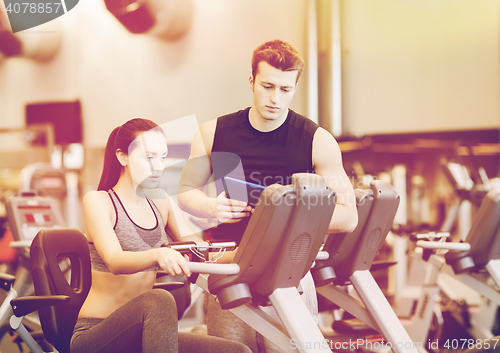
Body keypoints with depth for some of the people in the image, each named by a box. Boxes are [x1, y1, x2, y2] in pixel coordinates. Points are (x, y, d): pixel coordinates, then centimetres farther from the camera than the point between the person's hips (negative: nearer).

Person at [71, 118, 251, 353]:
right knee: (159, 301, -38)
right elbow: (114, 261, -24)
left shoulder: (160, 202, 13)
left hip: (141, 333, 6)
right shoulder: (98, 201, -6)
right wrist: (158, 255, -45)